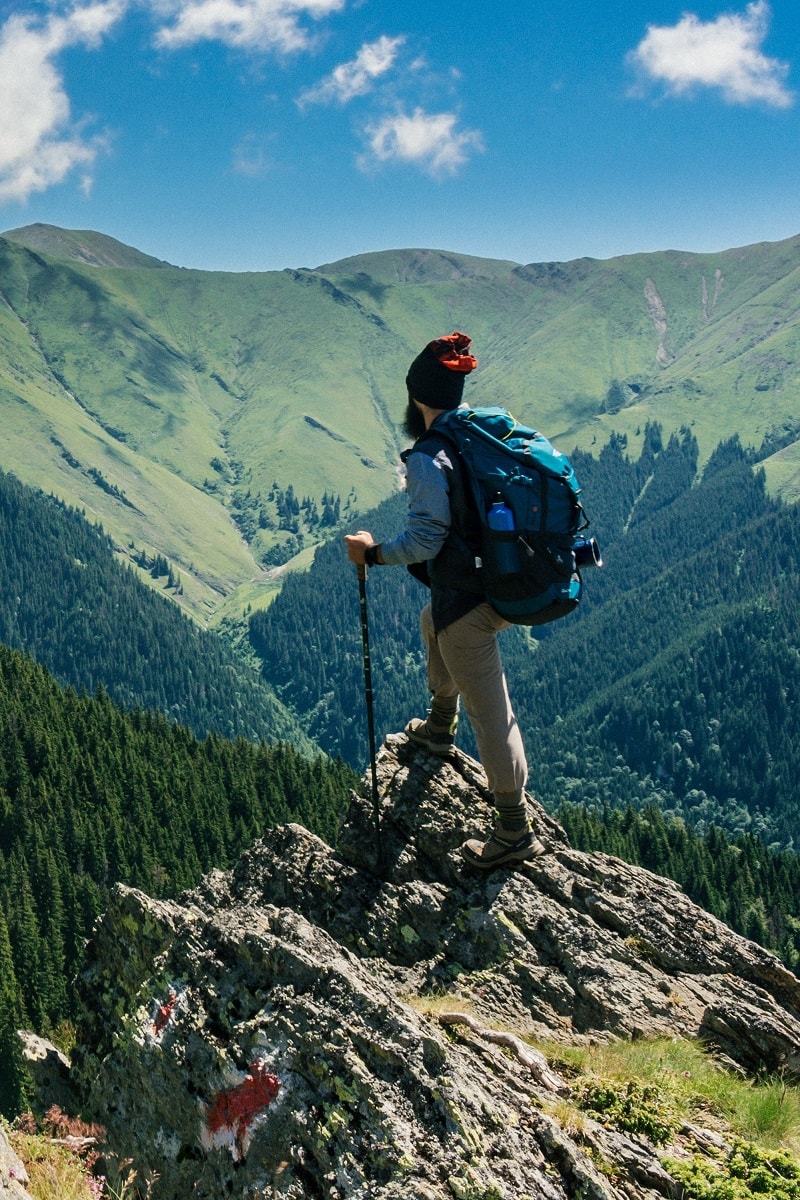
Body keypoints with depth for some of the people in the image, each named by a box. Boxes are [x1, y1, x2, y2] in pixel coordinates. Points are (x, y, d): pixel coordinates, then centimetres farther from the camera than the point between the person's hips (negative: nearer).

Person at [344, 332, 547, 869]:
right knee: (434, 622, 37)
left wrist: (373, 553, -8)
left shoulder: (429, 459, -19)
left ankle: (515, 833, 9)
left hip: (468, 601, -9)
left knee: (490, 712, 0)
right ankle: (440, 728, 53)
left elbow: (425, 539, -23)